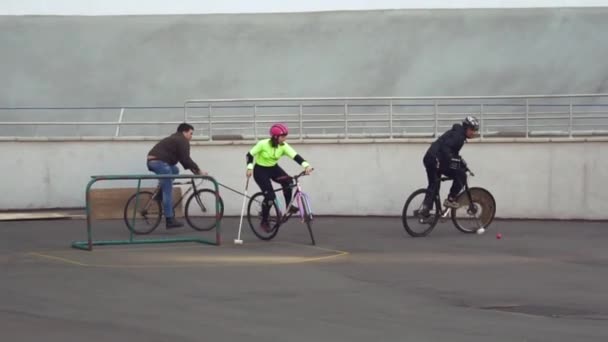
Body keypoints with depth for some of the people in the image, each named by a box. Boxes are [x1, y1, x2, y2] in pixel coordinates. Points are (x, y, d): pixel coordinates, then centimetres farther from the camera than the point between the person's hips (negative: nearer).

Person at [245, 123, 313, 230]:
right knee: (270, 196, -18)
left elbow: (295, 156, -27)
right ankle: (264, 221, 2)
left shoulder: (284, 146, -15)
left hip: (273, 168, 4)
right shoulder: (263, 144, -24)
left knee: (288, 181, -25)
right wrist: (250, 167, -30)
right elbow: (250, 155, -14)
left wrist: (306, 165, -44)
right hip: (260, 170, -4)